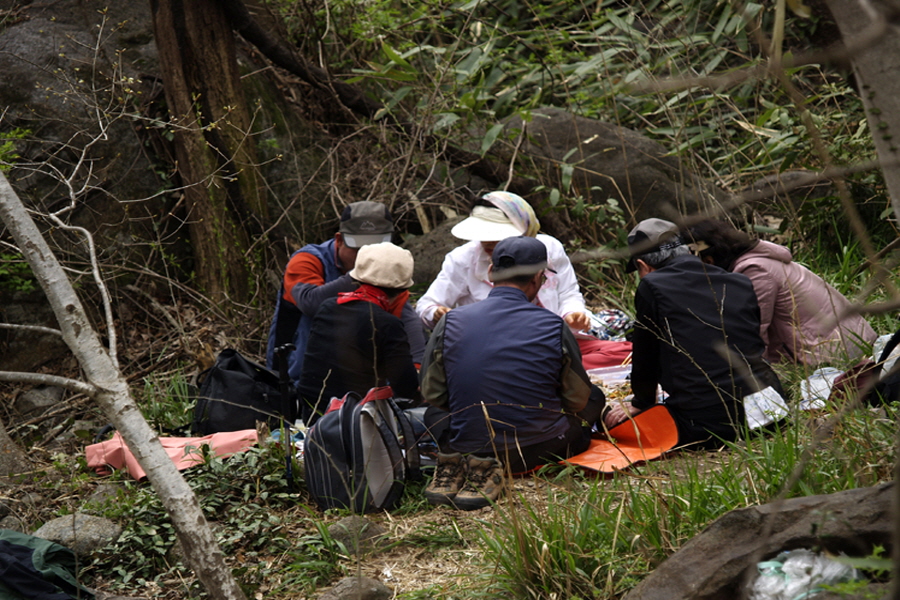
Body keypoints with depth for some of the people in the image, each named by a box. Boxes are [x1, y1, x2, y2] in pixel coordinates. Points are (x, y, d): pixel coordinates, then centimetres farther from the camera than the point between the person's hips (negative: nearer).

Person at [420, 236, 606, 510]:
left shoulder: (450, 323, -6)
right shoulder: (554, 327, -10)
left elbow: (431, 394, 1)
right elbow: (578, 399, 0)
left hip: (466, 444, 2)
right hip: (533, 453, -2)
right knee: (594, 397, 23)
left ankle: (453, 465, 11)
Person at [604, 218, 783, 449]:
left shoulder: (651, 287, -3)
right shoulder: (742, 283, 11)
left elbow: (645, 358, 7)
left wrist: (641, 403, 26)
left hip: (703, 425, -6)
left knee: (613, 420, 11)